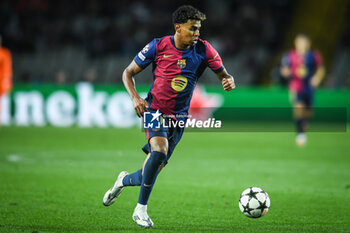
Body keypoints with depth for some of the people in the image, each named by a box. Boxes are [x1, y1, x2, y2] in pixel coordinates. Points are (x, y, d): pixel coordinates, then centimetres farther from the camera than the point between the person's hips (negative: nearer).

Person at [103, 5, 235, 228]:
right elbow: (128, 72, 3)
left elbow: (223, 75, 2)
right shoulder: (158, 46, -8)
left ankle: (125, 180, 40)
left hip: (178, 117, 3)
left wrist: (229, 81, -23)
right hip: (154, 110, -3)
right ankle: (141, 209, -17)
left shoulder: (203, 50, -4)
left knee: (152, 173, 3)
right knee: (159, 150, -31)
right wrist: (135, 97, -14)